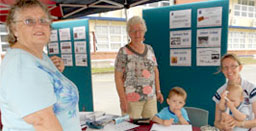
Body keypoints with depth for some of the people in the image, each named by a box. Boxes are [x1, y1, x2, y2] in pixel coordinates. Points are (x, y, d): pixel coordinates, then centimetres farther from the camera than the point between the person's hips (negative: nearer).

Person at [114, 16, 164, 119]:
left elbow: (155, 71, 13)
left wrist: (158, 91, 9)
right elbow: (118, 78, -9)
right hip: (131, 99, -4)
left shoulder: (149, 49, 7)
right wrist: (123, 100, -13)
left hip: (151, 98, 5)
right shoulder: (123, 52, -9)